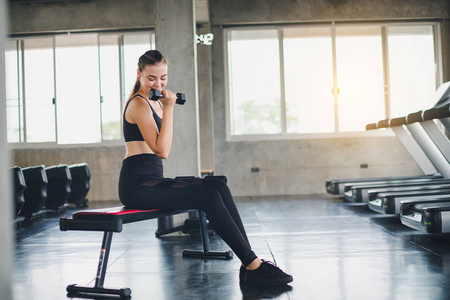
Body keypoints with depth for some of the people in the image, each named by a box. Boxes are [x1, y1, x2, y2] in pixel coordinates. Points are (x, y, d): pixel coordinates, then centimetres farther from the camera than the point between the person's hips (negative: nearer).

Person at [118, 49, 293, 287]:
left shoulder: (154, 102, 18)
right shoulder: (138, 103, -10)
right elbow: (162, 150, -18)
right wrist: (168, 108, -15)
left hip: (151, 180, 9)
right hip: (136, 184, -9)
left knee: (219, 187, -12)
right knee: (208, 196, -25)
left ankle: (249, 264, -16)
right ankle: (253, 266, -21)